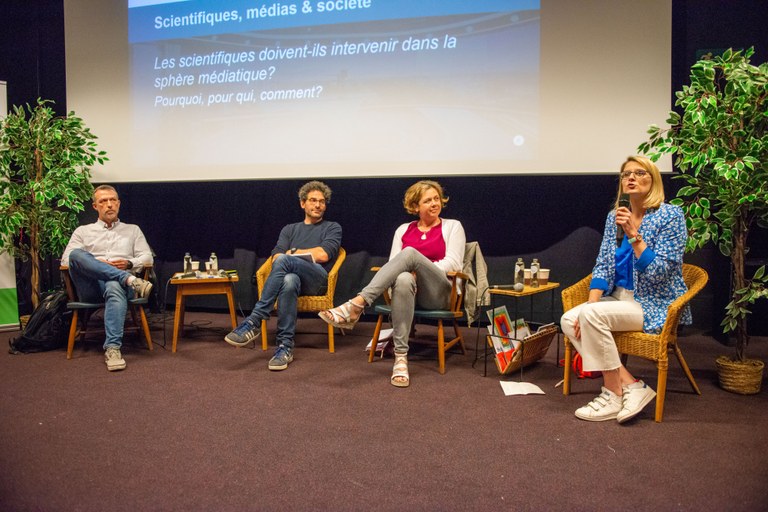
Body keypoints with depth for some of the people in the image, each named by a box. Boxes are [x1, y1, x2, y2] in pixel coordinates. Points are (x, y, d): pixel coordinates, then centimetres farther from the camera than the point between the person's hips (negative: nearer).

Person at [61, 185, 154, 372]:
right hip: (91, 286, 1)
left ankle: (112, 348, -50)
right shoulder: (83, 231, 26)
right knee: (77, 254, -31)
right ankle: (130, 280, -40)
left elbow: (147, 257, 17)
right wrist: (96, 264, -7)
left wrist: (130, 263, -6)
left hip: (119, 282, -1)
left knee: (114, 287, -41)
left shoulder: (133, 230, 28)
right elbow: (66, 258, 12)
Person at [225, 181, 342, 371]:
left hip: (318, 279, -2)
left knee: (283, 261, -35)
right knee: (289, 281, -40)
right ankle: (286, 346, -37)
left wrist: (291, 253, 9)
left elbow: (323, 255, 0)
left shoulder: (332, 228, 20)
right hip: (292, 275, 2)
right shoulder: (290, 229, 29)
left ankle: (254, 322, -35)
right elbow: (275, 257, 12)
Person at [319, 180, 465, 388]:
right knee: (403, 279, -41)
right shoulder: (404, 230, 19)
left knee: (410, 253, -34)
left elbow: (454, 263, -2)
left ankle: (356, 305, -46)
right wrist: (411, 271, -15)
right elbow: (394, 264, 8)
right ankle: (400, 357, -43)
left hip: (439, 292, -2)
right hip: (410, 286, 2)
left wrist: (419, 271, -13)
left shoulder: (452, 226, 11)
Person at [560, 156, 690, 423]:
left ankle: (614, 393, -15)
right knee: (569, 319, -19)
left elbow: (659, 273, -17)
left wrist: (634, 235, -23)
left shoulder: (670, 216, -9)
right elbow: (603, 266, 5)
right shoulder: (615, 217, 8)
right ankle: (631, 385, -15)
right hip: (620, 298, 7)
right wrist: (591, 302, -9)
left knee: (592, 315, -30)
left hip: (656, 305, -6)